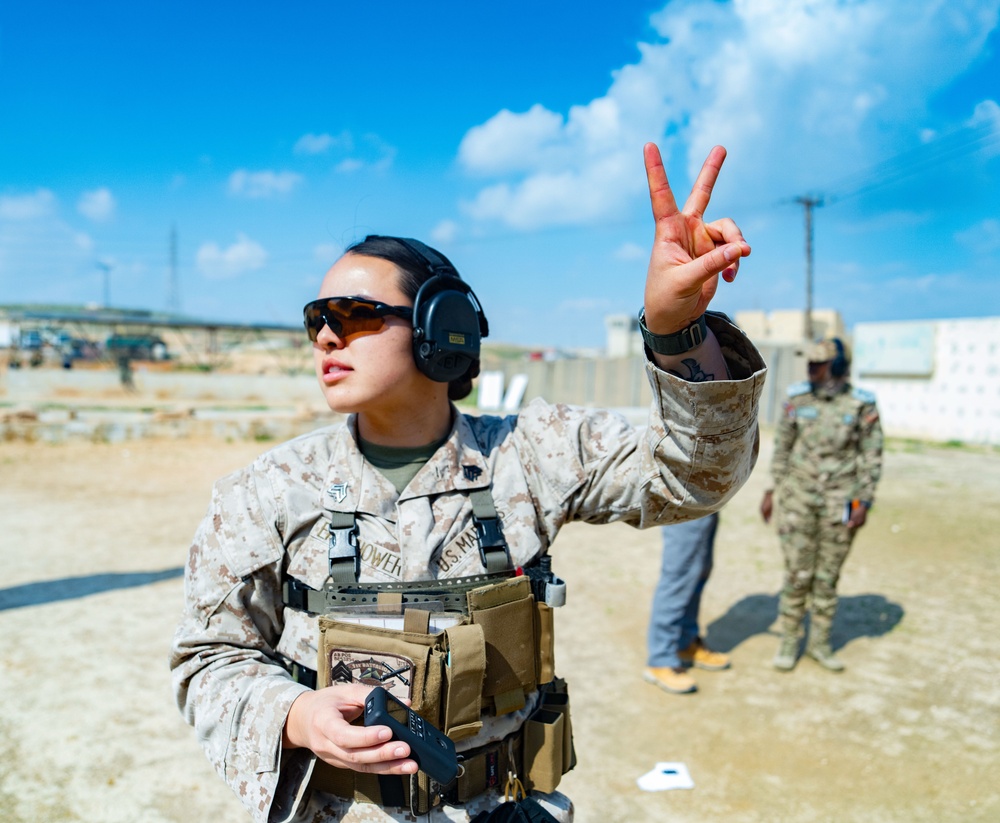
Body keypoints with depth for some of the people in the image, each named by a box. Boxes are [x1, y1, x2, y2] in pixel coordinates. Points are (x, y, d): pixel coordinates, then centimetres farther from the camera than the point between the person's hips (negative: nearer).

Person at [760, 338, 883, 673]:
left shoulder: (862, 405, -6)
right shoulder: (798, 398, -1)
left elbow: (871, 457, -3)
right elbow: (782, 447, 6)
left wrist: (864, 503, -8)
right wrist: (771, 490, 5)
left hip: (839, 500, 0)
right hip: (798, 495, 1)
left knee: (828, 574, 9)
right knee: (797, 573, 1)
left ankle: (819, 643, 24)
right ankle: (788, 642, 16)